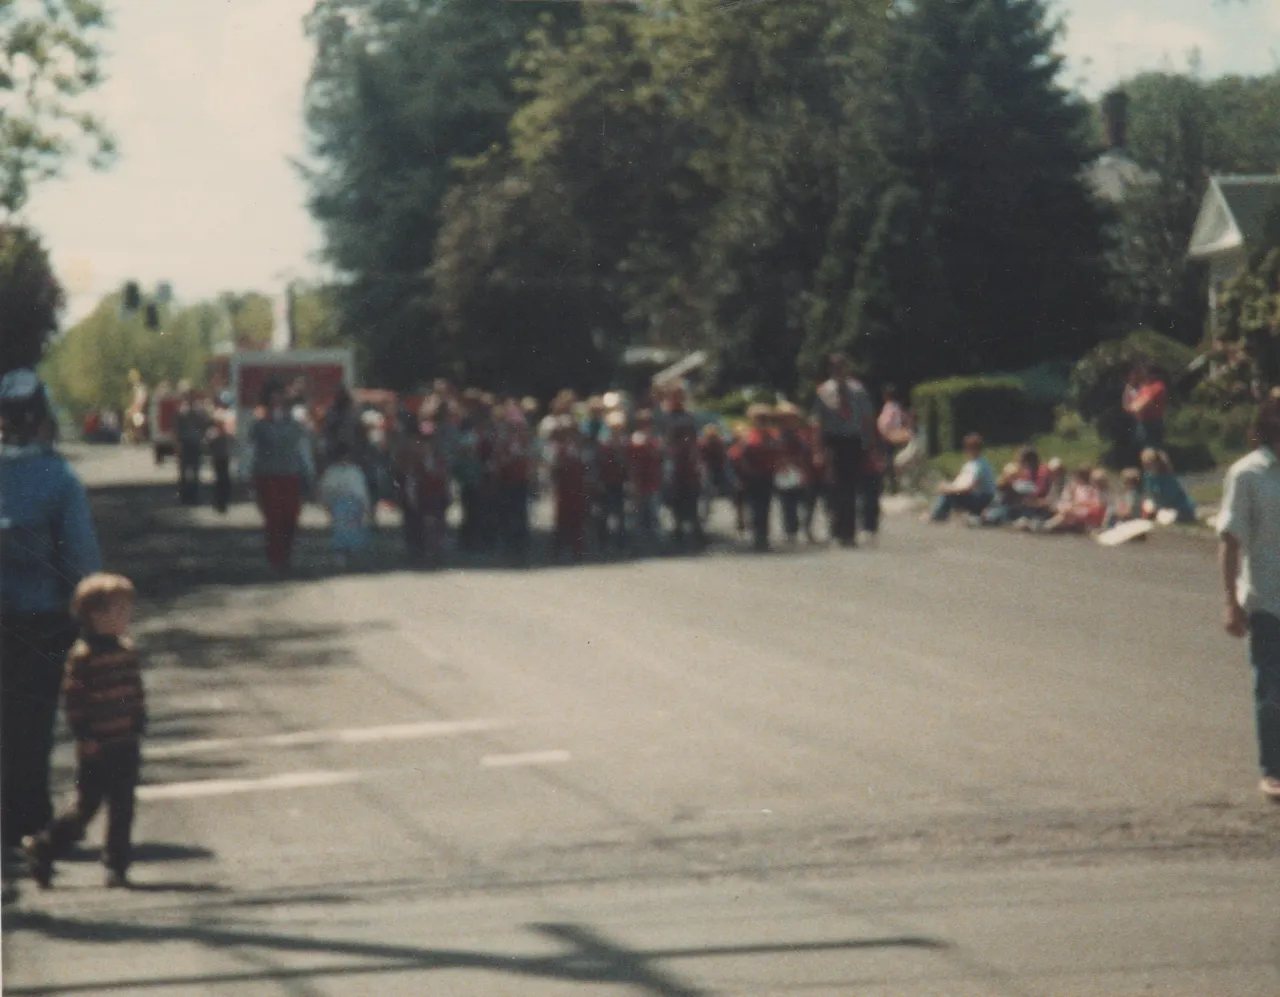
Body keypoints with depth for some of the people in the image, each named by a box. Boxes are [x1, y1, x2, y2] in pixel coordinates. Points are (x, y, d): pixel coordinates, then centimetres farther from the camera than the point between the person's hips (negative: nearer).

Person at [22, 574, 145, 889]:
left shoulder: (127, 651, 8)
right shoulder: (82, 657, -14)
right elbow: (72, 701, -13)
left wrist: (138, 726, 8)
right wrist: (85, 737, -15)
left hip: (126, 746, 6)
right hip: (96, 749, -6)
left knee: (122, 809, 4)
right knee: (86, 807, 2)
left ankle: (117, 865, 10)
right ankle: (41, 849, 18)